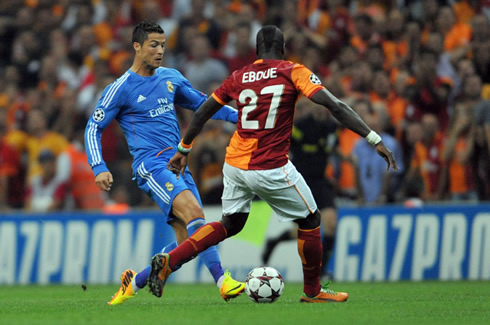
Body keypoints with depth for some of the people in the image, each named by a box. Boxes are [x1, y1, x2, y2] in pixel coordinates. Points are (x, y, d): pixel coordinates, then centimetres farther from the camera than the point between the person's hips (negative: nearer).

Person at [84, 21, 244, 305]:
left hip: (178, 164, 7)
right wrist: (99, 168, -11)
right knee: (193, 211, -29)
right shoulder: (121, 89, -2)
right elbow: (94, 128, 1)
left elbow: (200, 103, 27)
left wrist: (239, 116, 16)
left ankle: (134, 282, 15)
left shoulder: (171, 78, 15)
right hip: (151, 163, -7)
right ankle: (223, 281, -35)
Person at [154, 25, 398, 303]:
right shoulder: (293, 72, -4)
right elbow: (334, 106, -13)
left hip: (234, 164, 5)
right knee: (310, 221, 14)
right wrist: (375, 140, -14)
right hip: (271, 170, -5)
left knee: (230, 225, 22)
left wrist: (183, 150, 29)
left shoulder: (239, 77, 8)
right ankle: (313, 291, 24)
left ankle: (169, 260, 7)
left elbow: (202, 113, 15)